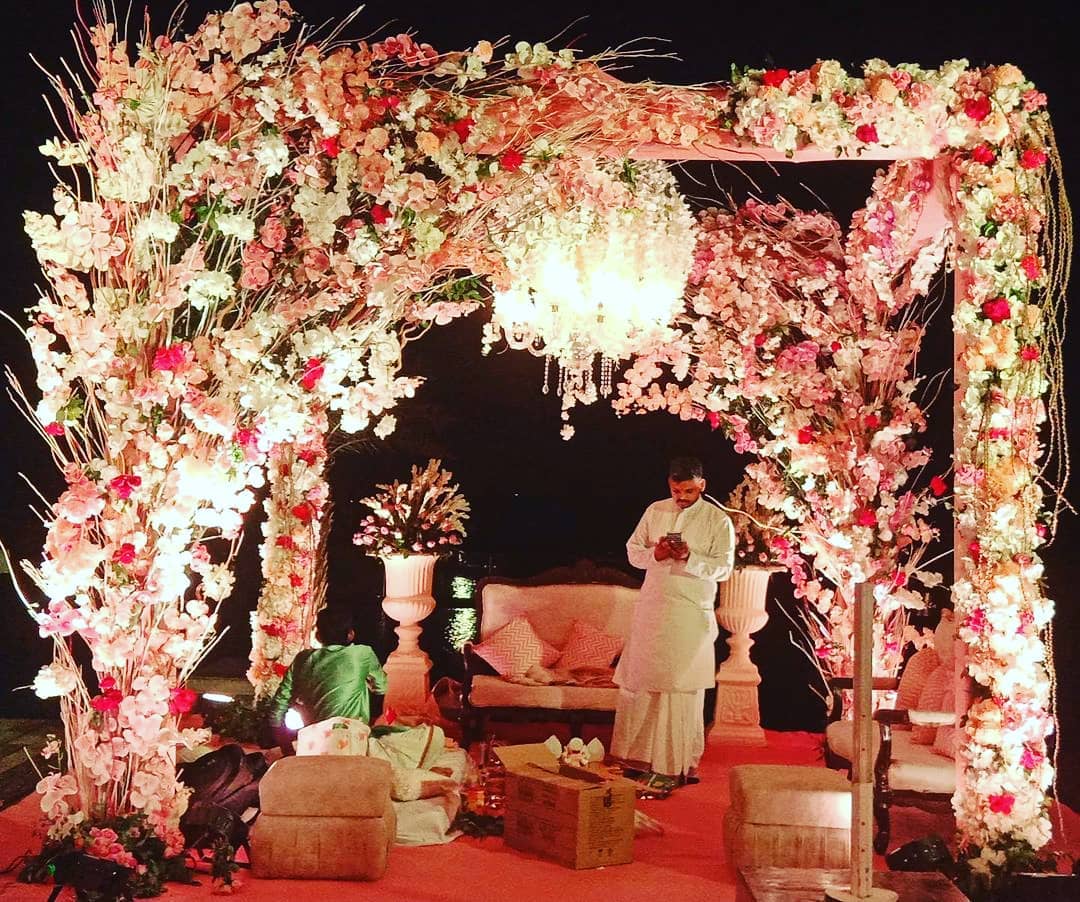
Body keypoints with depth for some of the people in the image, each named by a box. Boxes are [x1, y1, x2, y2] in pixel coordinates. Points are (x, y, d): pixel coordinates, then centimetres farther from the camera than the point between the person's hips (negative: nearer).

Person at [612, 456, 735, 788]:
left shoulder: (719, 521, -3)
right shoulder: (655, 511, 7)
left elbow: (723, 568, -7)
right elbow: (632, 550, 10)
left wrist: (690, 558, -23)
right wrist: (655, 554, -11)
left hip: (691, 614, -3)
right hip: (651, 610, 3)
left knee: (683, 687, -1)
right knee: (640, 680, 6)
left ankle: (680, 762, 7)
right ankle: (637, 755, 16)